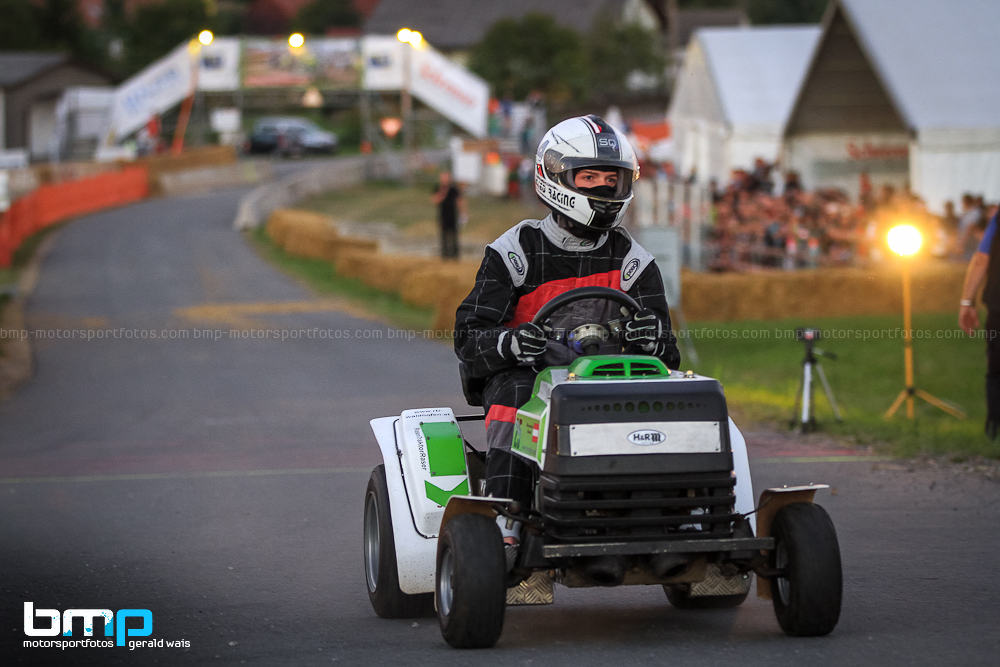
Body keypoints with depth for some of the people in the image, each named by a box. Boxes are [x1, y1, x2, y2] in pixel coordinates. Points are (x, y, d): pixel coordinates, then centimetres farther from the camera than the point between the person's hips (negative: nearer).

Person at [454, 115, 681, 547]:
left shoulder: (632, 262, 9)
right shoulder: (515, 253, 2)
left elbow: (664, 354, 4)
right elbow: (470, 337, -5)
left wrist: (653, 337, -23)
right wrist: (509, 343, -29)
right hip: (527, 377, -2)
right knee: (514, 392, -37)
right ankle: (502, 528, -44)